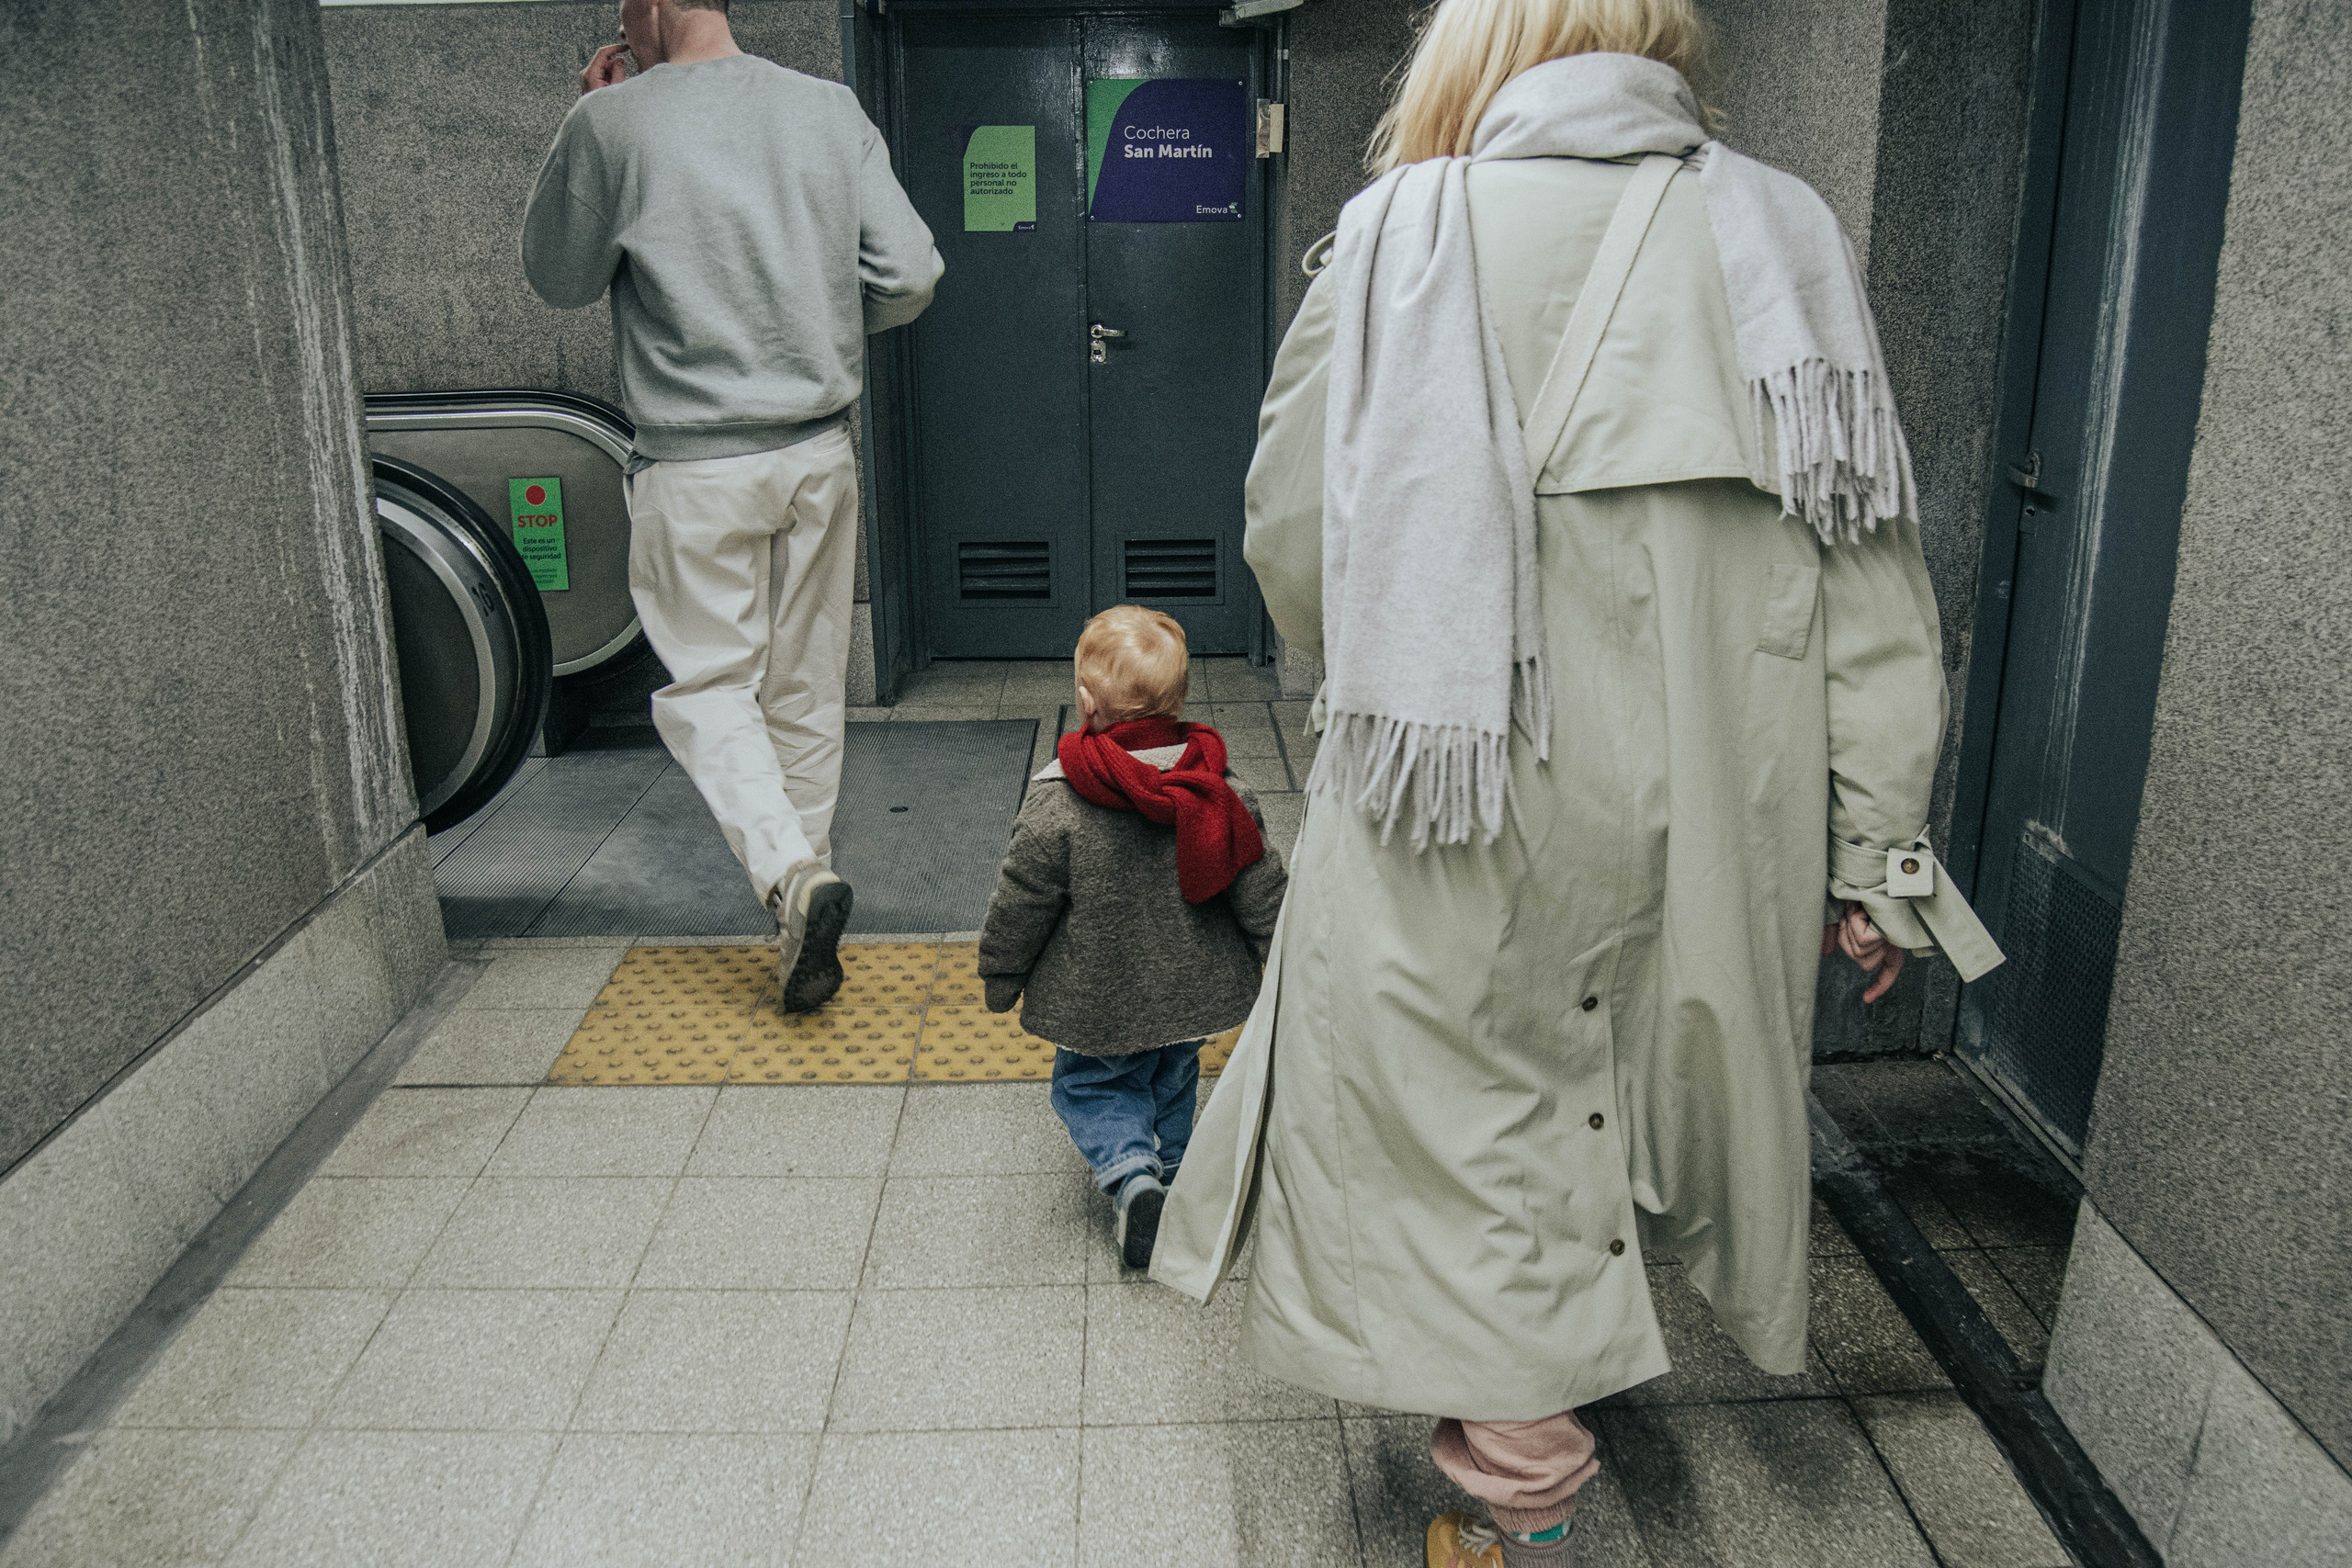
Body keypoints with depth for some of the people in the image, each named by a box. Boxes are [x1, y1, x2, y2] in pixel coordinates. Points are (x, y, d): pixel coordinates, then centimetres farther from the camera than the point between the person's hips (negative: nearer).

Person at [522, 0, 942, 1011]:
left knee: (708, 684, 8)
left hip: (697, 465, -4)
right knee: (808, 690, 13)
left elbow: (558, 280, 6)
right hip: (820, 450, 4)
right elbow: (909, 277, -1)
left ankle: (791, 873, -14)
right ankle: (807, 933, 23)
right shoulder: (831, 108, 2)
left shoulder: (610, 121, -8)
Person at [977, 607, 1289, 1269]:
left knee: (1088, 1086, 17)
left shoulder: (1056, 804, -21)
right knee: (1171, 1081, 26)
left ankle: (1130, 1171, -5)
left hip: (1098, 1003, -3)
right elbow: (1262, 892, -3)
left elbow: (1019, 905, -12)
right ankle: (1167, 1172, 34)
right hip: (1192, 992, 4)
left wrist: (1001, 979, 4)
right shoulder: (1222, 794, -10)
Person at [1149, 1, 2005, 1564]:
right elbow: (1874, 585, -1)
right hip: (1703, 820, 5)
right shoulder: (1787, 238, 0)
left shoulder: (1408, 235, -9)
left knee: (1475, 1164, 13)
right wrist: (1881, 853, 6)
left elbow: (1294, 548, -2)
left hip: (1457, 818, -4)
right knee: (1619, 1115, 25)